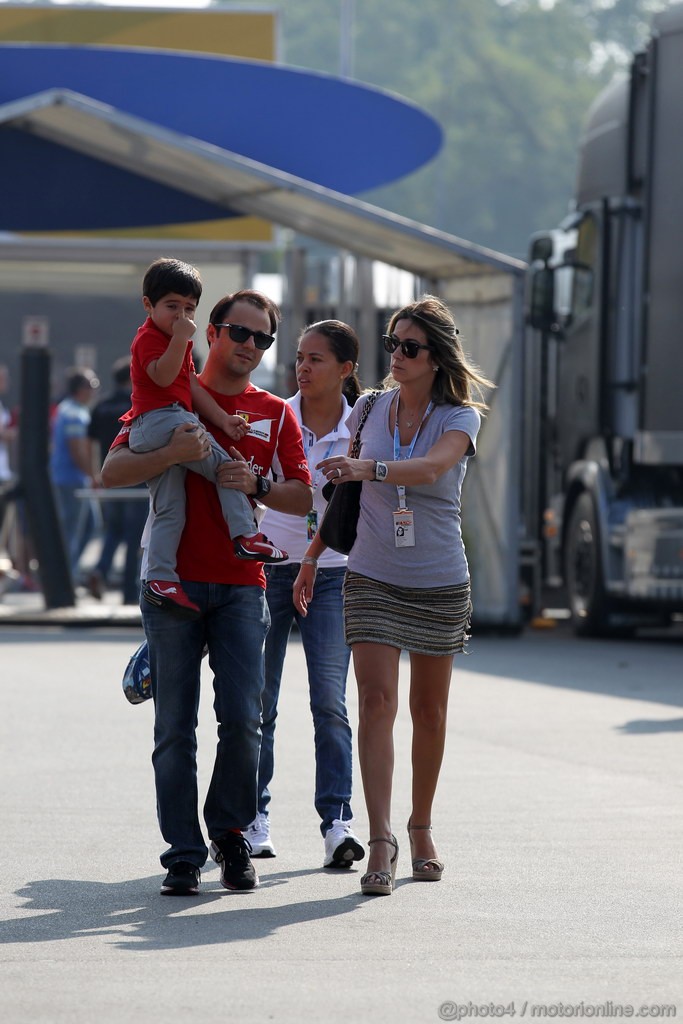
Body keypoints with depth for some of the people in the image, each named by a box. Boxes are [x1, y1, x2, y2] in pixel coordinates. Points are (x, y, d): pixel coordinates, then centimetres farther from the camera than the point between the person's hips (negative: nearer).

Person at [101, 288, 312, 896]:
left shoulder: (276, 414, 14)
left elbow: (303, 498, 10)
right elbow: (113, 472, -1)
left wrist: (257, 485, -9)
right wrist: (172, 454, -18)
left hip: (241, 584, 1)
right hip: (173, 580, -1)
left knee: (242, 720, -8)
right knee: (175, 727, -2)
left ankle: (231, 834, 13)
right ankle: (183, 855, 3)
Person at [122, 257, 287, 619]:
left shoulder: (179, 342, 28)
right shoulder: (149, 337, -4)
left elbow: (192, 386, 24)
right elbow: (163, 376, -20)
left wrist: (222, 419, 14)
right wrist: (180, 338, -23)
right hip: (158, 421, -10)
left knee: (168, 510, 2)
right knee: (226, 466, -14)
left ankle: (160, 579, -3)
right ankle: (244, 535, -18)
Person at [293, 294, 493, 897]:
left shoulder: (460, 418, -6)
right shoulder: (370, 410, 4)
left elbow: (431, 468, -28)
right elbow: (346, 489, 17)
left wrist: (367, 467, -44)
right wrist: (313, 556, 19)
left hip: (440, 585, -1)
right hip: (373, 579, 1)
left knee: (429, 712, 8)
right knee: (376, 701, -13)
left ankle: (421, 828, 27)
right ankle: (381, 842, -19)